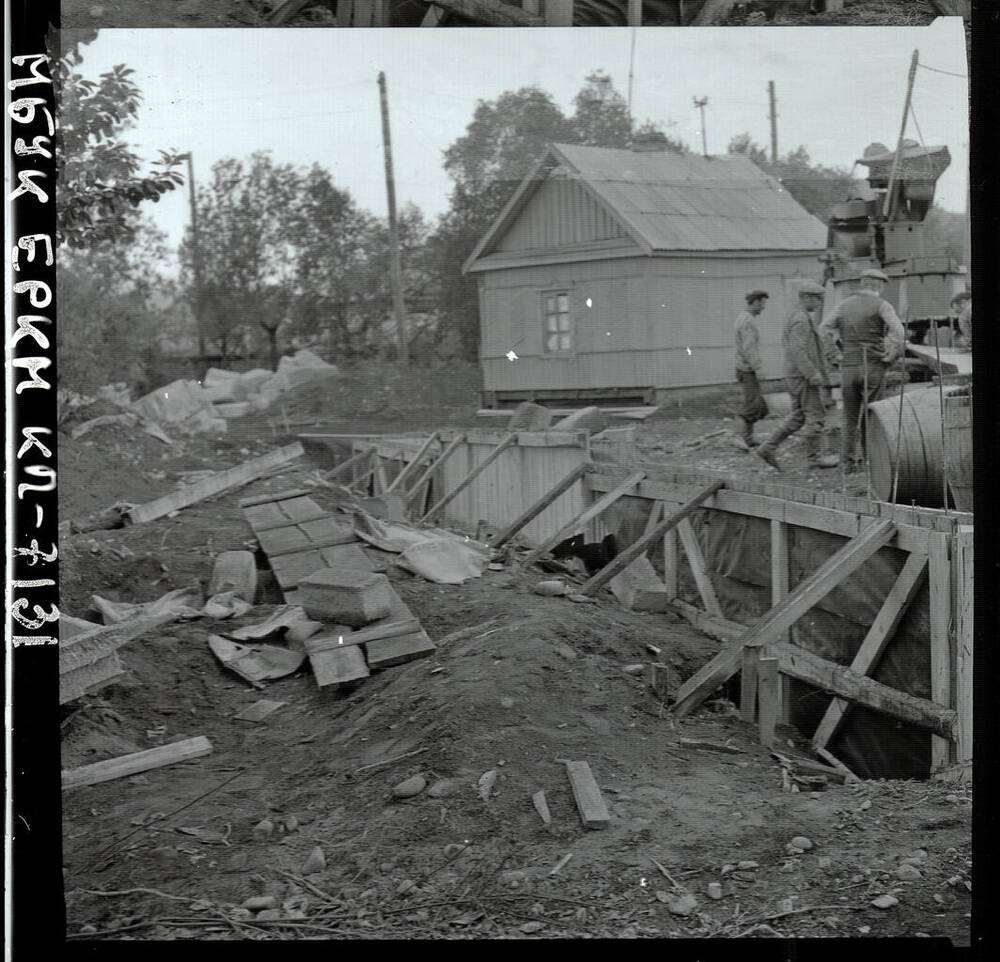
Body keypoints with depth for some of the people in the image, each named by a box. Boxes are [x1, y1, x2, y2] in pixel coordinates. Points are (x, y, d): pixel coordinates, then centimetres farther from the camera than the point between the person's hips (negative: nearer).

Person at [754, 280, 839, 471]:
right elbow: (797, 350, -25)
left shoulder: (794, 315, 15)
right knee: (815, 416, -1)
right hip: (804, 375, -10)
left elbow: (786, 343, 24)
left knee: (798, 416, 13)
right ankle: (815, 456, 7)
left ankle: (767, 448, 8)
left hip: (795, 374, 10)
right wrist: (812, 374, -26)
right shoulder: (801, 319, -17)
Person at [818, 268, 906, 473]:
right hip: (873, 367, -4)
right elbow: (898, 330, -17)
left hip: (848, 369, 4)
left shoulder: (844, 304, 11)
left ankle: (848, 463, 7)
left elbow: (825, 329, -2)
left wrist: (835, 356, -1)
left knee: (850, 419, 10)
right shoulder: (881, 304, -2)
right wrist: (892, 356, -7)